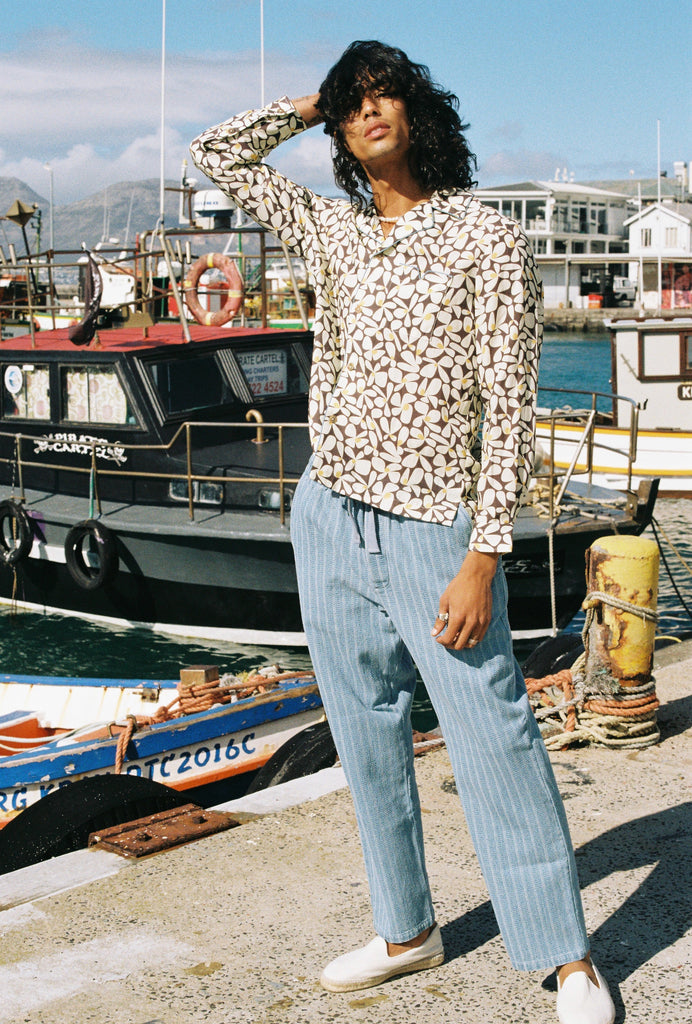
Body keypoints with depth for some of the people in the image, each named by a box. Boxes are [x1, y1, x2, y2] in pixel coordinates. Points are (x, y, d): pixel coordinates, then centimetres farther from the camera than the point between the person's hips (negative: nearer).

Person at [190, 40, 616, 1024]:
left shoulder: (488, 240, -6)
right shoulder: (333, 230, 10)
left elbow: (509, 408, -10)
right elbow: (219, 154, 19)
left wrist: (483, 558, -16)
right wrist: (316, 102, 14)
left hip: (433, 533, -5)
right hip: (328, 522, 6)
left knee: (497, 748, -3)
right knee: (369, 742, 13)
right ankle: (407, 932, 29)